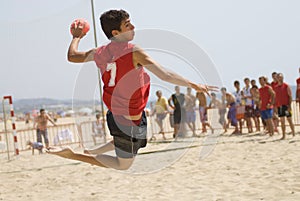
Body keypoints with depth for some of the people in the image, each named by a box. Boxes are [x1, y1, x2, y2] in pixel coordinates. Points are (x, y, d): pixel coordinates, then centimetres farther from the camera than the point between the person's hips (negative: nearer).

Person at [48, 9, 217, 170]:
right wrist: (193, 85, -18)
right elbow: (166, 76, -27)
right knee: (124, 165, 9)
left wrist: (76, 37, 31)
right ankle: (71, 154, 2)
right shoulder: (134, 52, -23)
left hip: (114, 113, 8)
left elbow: (72, 56, 13)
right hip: (130, 120, -8)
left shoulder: (100, 53, -4)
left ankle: (94, 151, 33)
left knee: (141, 140, 35)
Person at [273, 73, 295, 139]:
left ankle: (293, 134, 7)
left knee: (289, 120, 0)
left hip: (286, 106, -4)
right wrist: (275, 107, 9)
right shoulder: (276, 87, 11)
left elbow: (290, 96, -7)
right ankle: (283, 136, 9)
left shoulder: (286, 86, -3)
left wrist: (289, 106, -15)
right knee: (282, 121, 6)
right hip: (279, 106, 4)